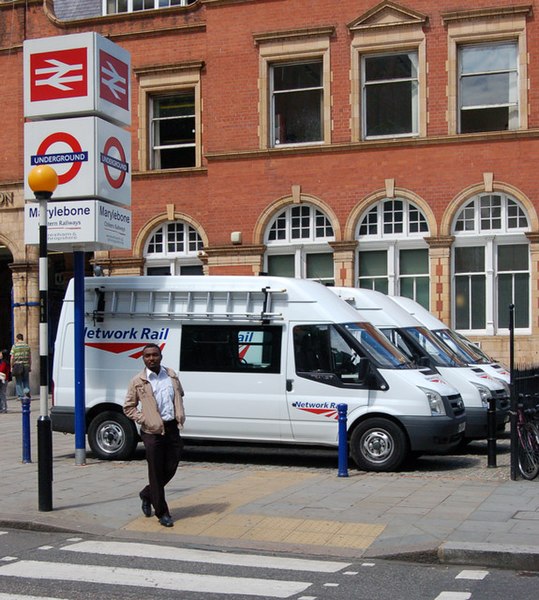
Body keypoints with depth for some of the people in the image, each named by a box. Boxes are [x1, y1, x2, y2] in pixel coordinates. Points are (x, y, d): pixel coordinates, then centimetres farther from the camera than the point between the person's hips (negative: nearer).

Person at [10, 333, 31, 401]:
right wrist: (30, 366, 13)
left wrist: (11, 367, 1)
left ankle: (20, 395, 2)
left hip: (17, 366, -2)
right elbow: (30, 357, 6)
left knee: (18, 382, 5)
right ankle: (27, 390, -12)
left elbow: (12, 358, -5)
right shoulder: (27, 346, 6)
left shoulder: (14, 346, -2)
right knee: (26, 380, 12)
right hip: (26, 366, 2)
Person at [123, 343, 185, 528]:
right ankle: (162, 513, 11)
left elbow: (180, 395, 24)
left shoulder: (171, 376, 9)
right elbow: (128, 408, 2)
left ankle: (147, 495, 34)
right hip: (153, 431, -4)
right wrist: (144, 420, -9)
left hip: (172, 428, 4)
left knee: (170, 469, 8)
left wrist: (180, 416, 11)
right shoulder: (138, 381, -3)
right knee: (156, 472, 0)